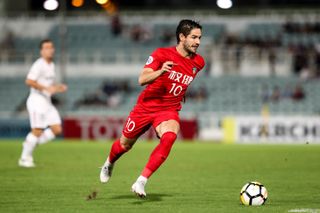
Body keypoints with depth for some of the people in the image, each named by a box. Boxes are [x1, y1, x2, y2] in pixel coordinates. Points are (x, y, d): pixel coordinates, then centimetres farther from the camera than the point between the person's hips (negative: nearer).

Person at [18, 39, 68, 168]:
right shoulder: (39, 65, -12)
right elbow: (29, 81, -23)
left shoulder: (51, 65, 16)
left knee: (57, 130, 0)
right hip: (37, 100, -9)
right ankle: (24, 158, 4)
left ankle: (30, 144, 12)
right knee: (38, 131, -10)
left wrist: (58, 87, 8)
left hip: (47, 102, 9)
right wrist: (46, 88, -26)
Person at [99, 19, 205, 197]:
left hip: (169, 111, 2)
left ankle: (141, 182, -29)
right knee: (125, 145, 14)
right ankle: (109, 164, 52)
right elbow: (142, 79, -28)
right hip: (146, 107, -2)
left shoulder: (199, 62, -1)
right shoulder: (162, 54, -16)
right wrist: (160, 71, -43)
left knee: (169, 137, -31)